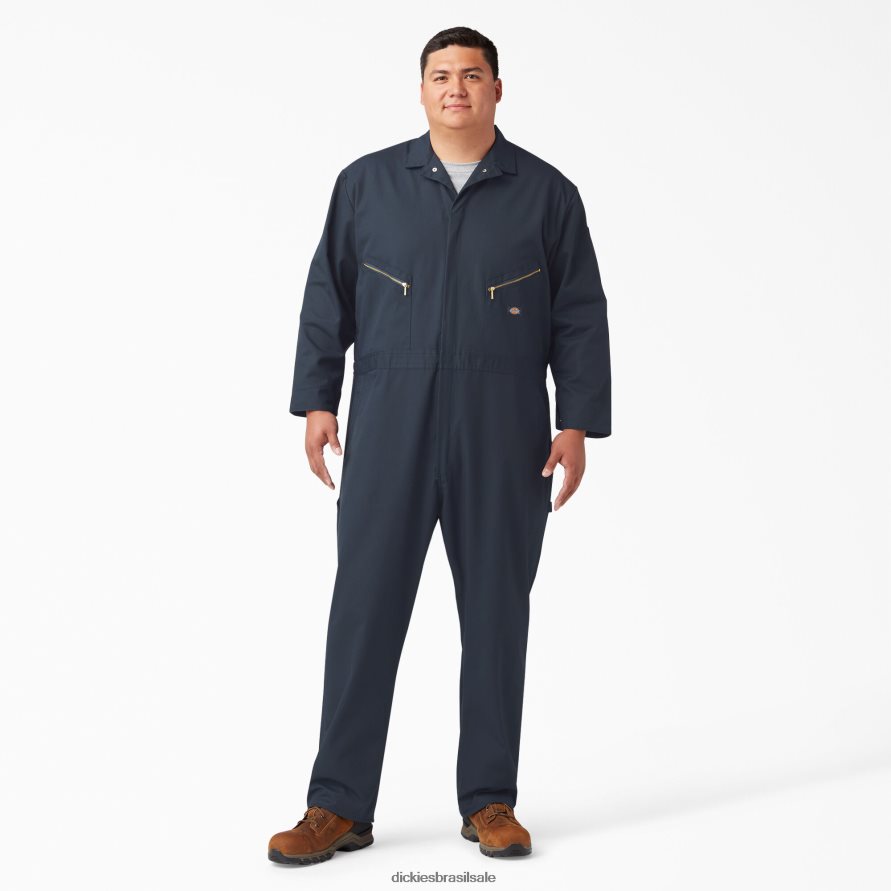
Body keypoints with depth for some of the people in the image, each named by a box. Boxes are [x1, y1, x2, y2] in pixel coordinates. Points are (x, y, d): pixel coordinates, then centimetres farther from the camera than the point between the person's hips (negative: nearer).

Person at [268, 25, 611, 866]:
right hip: (389, 428, 0)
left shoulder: (547, 193, 6)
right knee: (364, 608, -2)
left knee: (496, 613, 5)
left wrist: (578, 425, -3)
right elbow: (328, 297, 8)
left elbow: (580, 318, 4)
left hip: (505, 436, 0)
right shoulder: (367, 183, 8)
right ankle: (340, 805, 6)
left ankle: (490, 800, 17)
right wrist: (316, 400, 1)